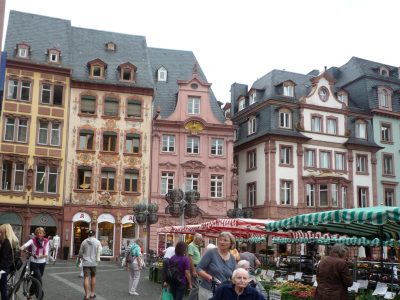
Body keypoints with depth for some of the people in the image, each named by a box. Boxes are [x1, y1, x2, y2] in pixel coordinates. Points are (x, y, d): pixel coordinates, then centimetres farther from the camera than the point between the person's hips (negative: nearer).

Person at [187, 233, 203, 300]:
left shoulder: (196, 246, 16)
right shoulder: (191, 246, -13)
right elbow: (190, 258, -21)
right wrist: (193, 270, -23)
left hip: (197, 268, 10)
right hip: (194, 268, -10)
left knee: (196, 286, 14)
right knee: (195, 287, -12)